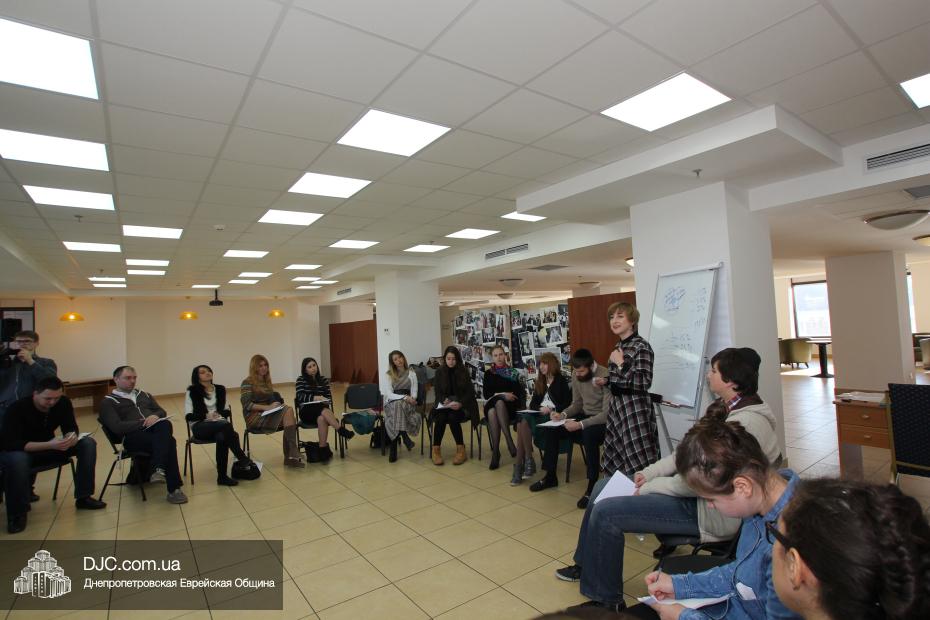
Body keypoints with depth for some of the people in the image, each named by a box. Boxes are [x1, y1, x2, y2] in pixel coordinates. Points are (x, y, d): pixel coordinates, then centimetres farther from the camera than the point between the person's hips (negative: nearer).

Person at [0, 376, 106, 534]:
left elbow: (71, 428, -9)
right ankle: (17, 514, -20)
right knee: (17, 459, -40)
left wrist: (71, 438, -34)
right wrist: (49, 445, -42)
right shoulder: (17, 408, -27)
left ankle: (83, 497, -12)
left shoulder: (63, 402, -13)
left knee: (88, 443, -17)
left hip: (48, 447, 5)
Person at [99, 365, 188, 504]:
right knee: (169, 442, -34)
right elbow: (117, 427, -4)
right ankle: (174, 488, -32)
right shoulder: (108, 402, 12)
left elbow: (162, 411, 20)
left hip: (156, 430, 4)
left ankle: (159, 469, -44)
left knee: (165, 424, -36)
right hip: (133, 436, -4)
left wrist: (155, 416, -4)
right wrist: (143, 423, -12)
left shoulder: (144, 395, 29)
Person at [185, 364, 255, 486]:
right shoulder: (192, 391, 3)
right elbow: (189, 416, -2)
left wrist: (219, 414, -6)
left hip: (219, 424, 3)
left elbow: (226, 410, 17)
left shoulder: (220, 389, 14)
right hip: (200, 426, -3)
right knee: (226, 425, -36)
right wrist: (206, 416, -18)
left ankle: (222, 476, -28)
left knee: (222, 438, -36)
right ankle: (242, 459, -31)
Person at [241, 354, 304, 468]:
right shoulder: (247, 383, -3)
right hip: (254, 417, -7)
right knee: (288, 412, -29)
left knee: (289, 411, -27)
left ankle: (290, 456, -29)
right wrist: (267, 407, -22)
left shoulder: (267, 381, 19)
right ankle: (292, 455, -29)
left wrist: (278, 400, -2)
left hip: (268, 414, 7)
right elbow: (247, 405, -14)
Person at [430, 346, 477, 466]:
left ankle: (461, 450, -18)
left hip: (461, 405, -1)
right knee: (440, 418, -30)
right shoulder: (439, 372, 8)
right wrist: (444, 400, -17)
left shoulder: (463, 372, 4)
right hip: (444, 405, 1)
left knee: (453, 417, -31)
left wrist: (460, 403, -19)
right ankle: (436, 450, -19)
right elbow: (438, 392, 6)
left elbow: (469, 392, 0)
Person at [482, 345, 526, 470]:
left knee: (499, 402, -37)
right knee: (492, 413, -37)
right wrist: (503, 394, -9)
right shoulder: (488, 373, 14)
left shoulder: (513, 372, 11)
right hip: (492, 404, 1)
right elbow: (486, 394, 4)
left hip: (509, 407, -1)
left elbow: (520, 392, 4)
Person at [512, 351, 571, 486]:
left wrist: (553, 411, -18)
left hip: (553, 415, -5)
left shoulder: (561, 381, 4)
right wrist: (540, 408, -5)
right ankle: (519, 467, -30)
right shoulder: (540, 382, 22)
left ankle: (528, 460, -22)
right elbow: (533, 403, 17)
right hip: (539, 413, 5)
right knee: (522, 420, -29)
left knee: (524, 422, -30)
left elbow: (567, 403, -4)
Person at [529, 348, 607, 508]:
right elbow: (577, 403, 8)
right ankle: (550, 476, 7)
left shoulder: (606, 376, -25)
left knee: (589, 434, -38)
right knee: (551, 429, -10)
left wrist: (580, 425, -34)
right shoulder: (576, 375, -3)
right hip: (585, 416, 7)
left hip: (603, 420, -7)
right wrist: (563, 414, -12)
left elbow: (607, 413, -27)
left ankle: (592, 486, -23)